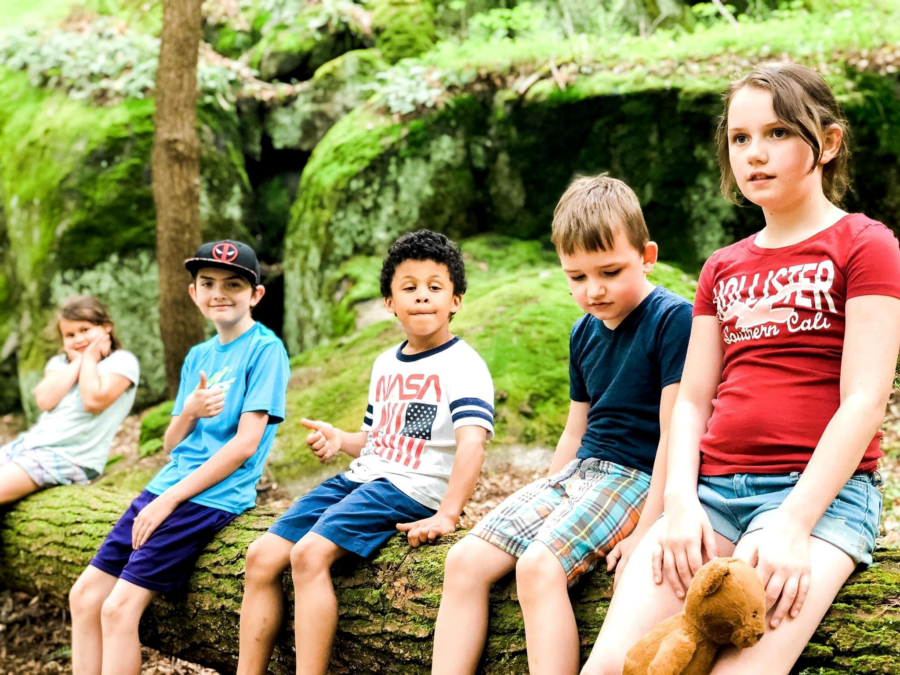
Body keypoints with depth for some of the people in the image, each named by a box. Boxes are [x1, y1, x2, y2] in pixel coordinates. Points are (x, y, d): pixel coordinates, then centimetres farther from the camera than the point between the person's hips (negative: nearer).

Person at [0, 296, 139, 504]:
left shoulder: (122, 362, -1)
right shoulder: (60, 363, 17)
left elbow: (94, 401, -16)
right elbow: (44, 400, -2)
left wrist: (89, 358, -4)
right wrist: (77, 362, 0)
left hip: (72, 458, -7)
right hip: (31, 442, 7)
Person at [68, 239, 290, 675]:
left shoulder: (265, 349, -7)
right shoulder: (198, 356, 16)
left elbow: (245, 444, -14)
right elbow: (172, 445, 16)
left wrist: (170, 500, -14)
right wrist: (188, 413, -8)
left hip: (213, 497, -8)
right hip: (168, 487, 8)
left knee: (119, 607, -15)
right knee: (85, 594, 2)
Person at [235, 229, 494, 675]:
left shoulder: (463, 366, -6)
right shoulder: (385, 365, 19)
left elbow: (471, 443, -19)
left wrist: (447, 515, -31)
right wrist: (340, 440, 6)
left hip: (410, 489, -8)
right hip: (359, 477, 8)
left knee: (309, 553, -28)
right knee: (262, 556, -3)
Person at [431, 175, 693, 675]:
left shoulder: (672, 319, -11)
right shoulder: (584, 333, 14)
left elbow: (674, 433, -15)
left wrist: (647, 530, -19)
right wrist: (542, 504, 19)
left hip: (635, 476, -8)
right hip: (575, 472, 8)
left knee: (539, 565, -30)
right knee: (465, 560, -8)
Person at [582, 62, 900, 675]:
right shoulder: (722, 268, 20)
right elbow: (692, 401, 14)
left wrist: (792, 525, -18)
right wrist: (681, 503, -5)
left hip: (821, 489, -4)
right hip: (713, 486, 5)